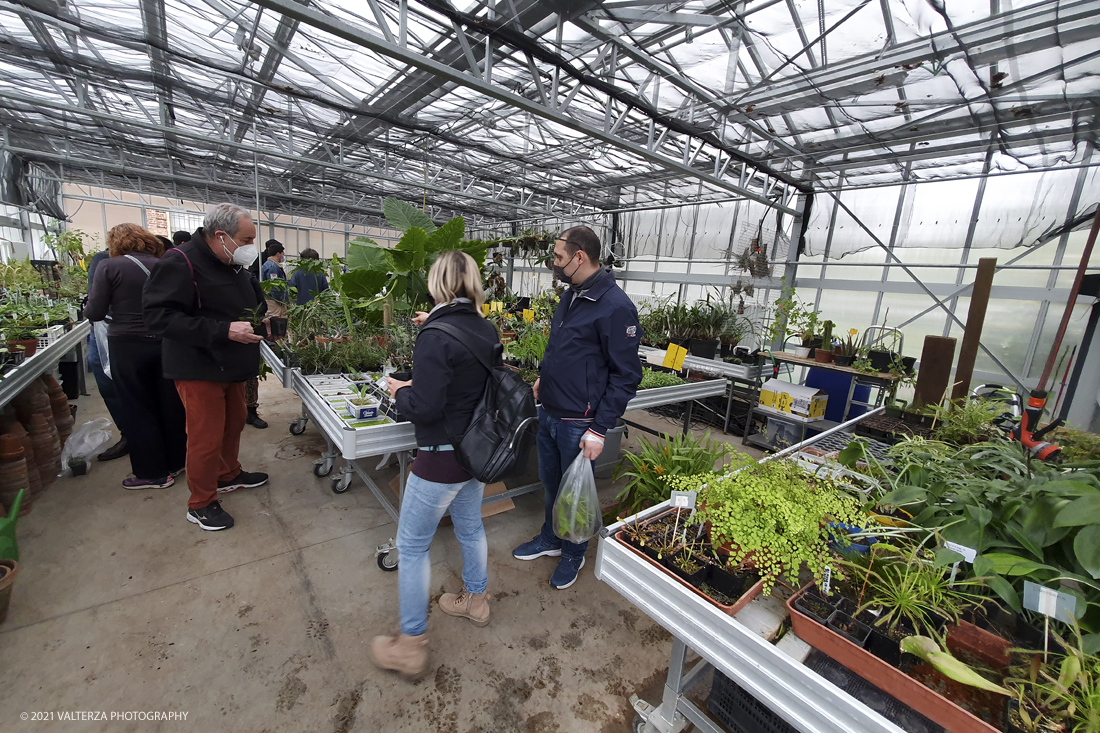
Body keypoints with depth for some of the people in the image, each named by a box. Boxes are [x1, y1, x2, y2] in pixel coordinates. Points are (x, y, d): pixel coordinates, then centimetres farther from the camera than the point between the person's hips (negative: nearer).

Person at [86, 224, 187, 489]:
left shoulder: (109, 268, -8)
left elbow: (95, 313, -8)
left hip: (128, 347, -3)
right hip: (165, 343, 3)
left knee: (139, 410, 8)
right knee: (169, 405, 14)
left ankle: (153, 473, 17)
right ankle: (176, 461, 27)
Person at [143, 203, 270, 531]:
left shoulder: (237, 266, 9)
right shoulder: (180, 264, -18)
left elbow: (253, 304, 26)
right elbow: (159, 316, -25)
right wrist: (224, 330, -31)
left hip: (233, 368, 8)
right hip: (200, 372, -8)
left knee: (234, 422, 20)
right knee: (206, 438, 1)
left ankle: (228, 474, 41)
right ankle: (200, 504, 19)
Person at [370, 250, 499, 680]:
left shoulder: (435, 337, -22)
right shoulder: (488, 331, 1)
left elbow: (425, 408, -24)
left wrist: (400, 391, -3)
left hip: (442, 459, -7)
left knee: (412, 545, 11)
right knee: (470, 526, 26)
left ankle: (411, 646, 27)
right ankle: (475, 600, 48)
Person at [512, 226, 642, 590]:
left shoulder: (615, 307, -20)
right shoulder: (570, 296, 8)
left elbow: (625, 375, -20)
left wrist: (599, 429, -20)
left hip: (578, 423, -8)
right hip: (548, 412, 8)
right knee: (550, 481, 23)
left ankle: (574, 553, 38)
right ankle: (550, 539, 46)